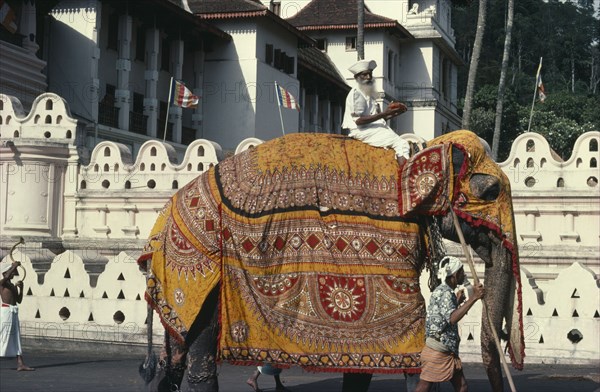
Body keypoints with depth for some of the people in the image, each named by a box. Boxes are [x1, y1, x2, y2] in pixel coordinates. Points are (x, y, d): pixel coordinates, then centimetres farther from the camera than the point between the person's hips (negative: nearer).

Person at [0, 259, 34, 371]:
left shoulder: (13, 285, 17)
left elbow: (19, 300, 19)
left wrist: (21, 287, 8)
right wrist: (14, 266, -19)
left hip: (14, 312, 8)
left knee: (16, 338, 5)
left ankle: (20, 364, 3)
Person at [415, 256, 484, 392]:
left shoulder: (445, 292, 15)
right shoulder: (444, 293, -17)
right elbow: (452, 318, -35)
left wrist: (458, 302, 24)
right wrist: (473, 298, -36)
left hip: (447, 352, 10)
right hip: (437, 352, -10)